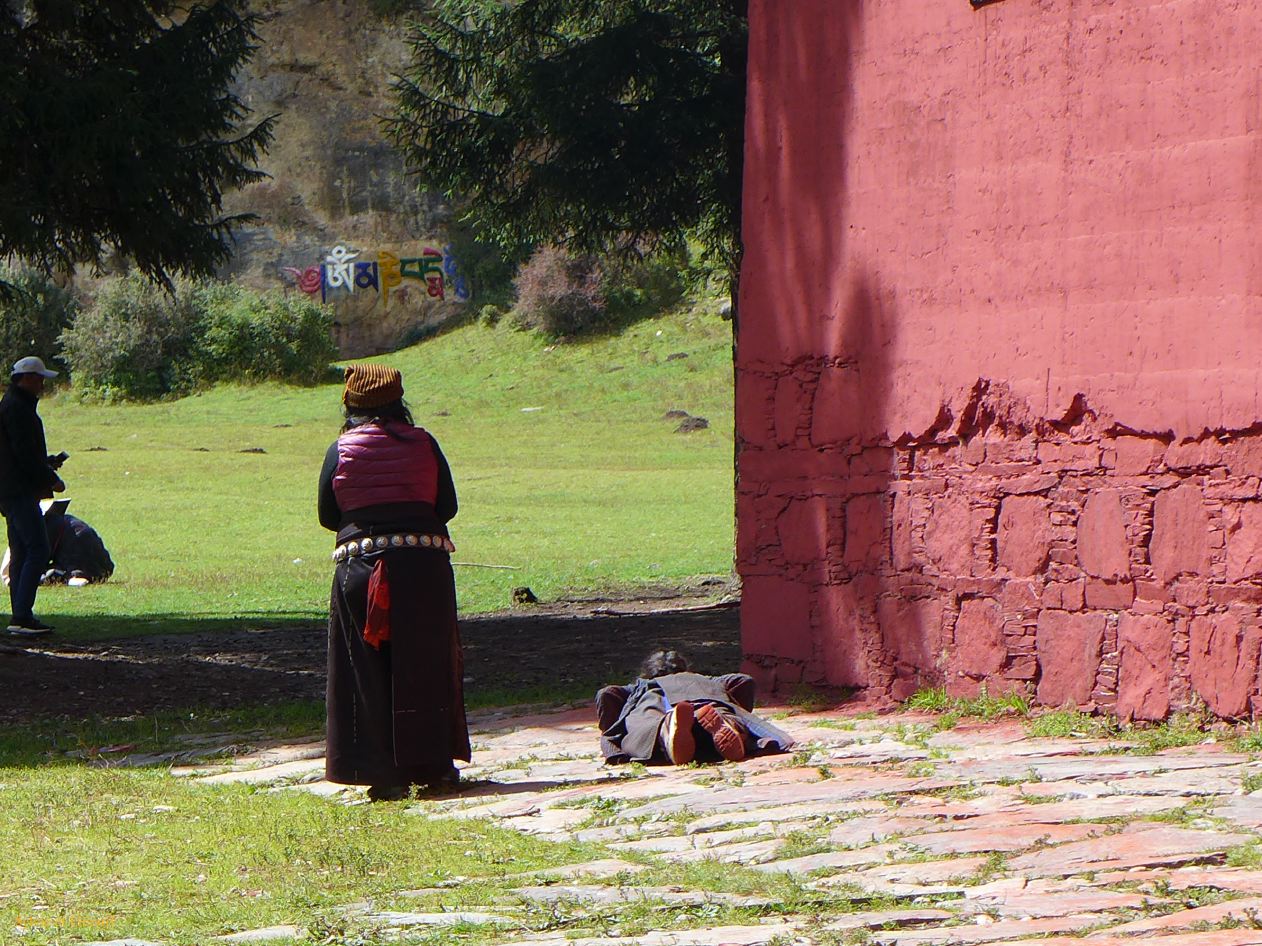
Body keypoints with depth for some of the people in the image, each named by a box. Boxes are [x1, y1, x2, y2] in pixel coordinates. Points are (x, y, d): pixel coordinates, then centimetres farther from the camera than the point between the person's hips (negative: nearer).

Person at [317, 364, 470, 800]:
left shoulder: (341, 451, 1)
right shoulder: (423, 444, 3)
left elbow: (327, 515, 5)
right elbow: (448, 505, 4)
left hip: (359, 565, -1)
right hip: (424, 563, 1)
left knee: (369, 671, 4)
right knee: (428, 664, 11)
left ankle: (383, 773, 1)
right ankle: (436, 765, 16)